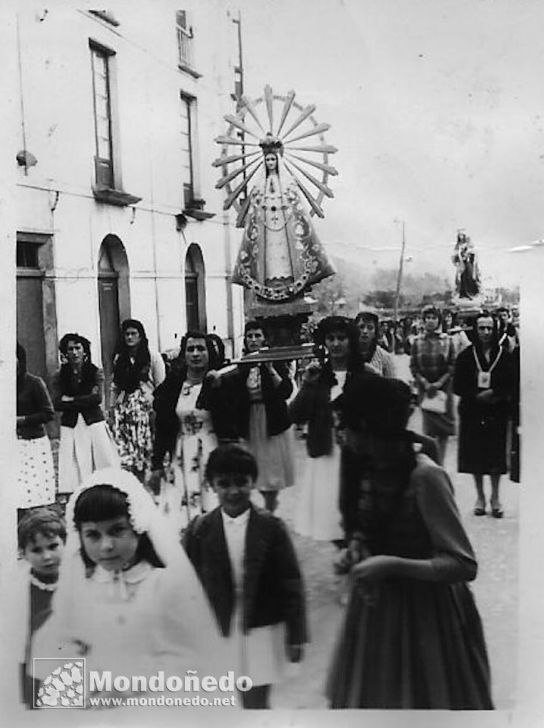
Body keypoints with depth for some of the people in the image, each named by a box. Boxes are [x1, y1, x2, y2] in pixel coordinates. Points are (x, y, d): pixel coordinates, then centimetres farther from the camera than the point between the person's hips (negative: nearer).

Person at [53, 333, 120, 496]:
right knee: (75, 466, -6)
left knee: (104, 462, -4)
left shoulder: (96, 372, 4)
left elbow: (98, 398, -9)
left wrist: (72, 400, -6)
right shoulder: (60, 376, 6)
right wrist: (85, 400, -9)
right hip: (71, 426, 1)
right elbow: (57, 404, -4)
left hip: (94, 422, -1)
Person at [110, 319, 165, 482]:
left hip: (147, 407, -3)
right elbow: (115, 388, 18)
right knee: (125, 455, -7)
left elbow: (161, 387, 1)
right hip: (124, 409, 3)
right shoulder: (119, 359, 16)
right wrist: (112, 411, 11)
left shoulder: (153, 357, 3)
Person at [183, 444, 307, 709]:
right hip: (216, 631, 1)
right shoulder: (199, 530, -4)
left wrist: (296, 636, -2)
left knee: (257, 703, 3)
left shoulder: (271, 527, -6)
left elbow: (291, 583, -3)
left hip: (262, 629, -1)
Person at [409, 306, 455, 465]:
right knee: (429, 429, -6)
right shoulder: (418, 342, 3)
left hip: (443, 386, 1)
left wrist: (440, 382, -10)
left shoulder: (446, 341, 2)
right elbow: (413, 366, 2)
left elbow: (452, 365, 0)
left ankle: (440, 462, 10)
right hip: (425, 388, -1)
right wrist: (425, 383, -10)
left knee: (444, 429, 1)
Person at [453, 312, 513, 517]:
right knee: (475, 454, 5)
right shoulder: (466, 356, 1)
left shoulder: (503, 355, 1)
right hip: (472, 413, 0)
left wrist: (494, 394, -16)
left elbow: (510, 385, -1)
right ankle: (480, 496, 20)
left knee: (496, 454, 2)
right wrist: (478, 396, -13)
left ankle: (495, 497, 15)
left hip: (497, 413, 0)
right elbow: (458, 387, -2)